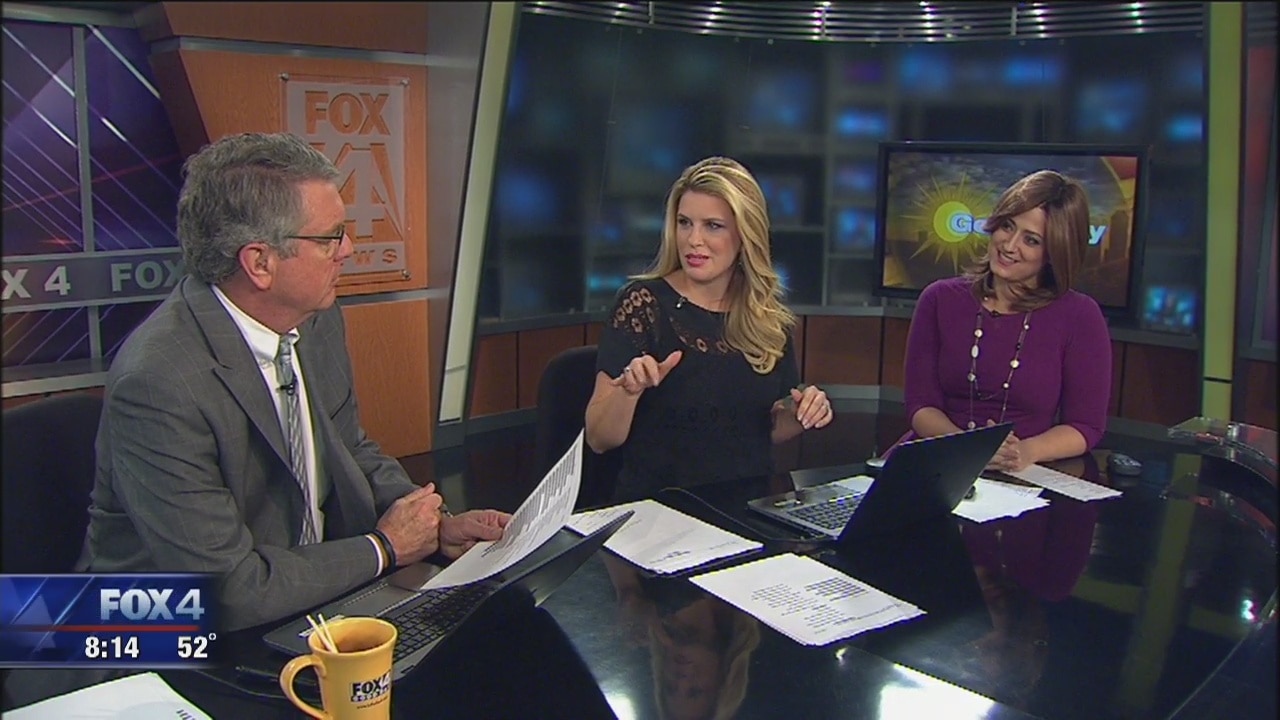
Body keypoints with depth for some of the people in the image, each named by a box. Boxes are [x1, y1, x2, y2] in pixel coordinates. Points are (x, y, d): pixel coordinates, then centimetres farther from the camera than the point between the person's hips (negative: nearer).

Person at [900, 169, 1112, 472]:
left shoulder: (1080, 317, 1)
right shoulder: (940, 299, 5)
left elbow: (1086, 426, 2)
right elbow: (920, 404, 1)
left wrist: (1025, 452, -17)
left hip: (1023, 481, -2)